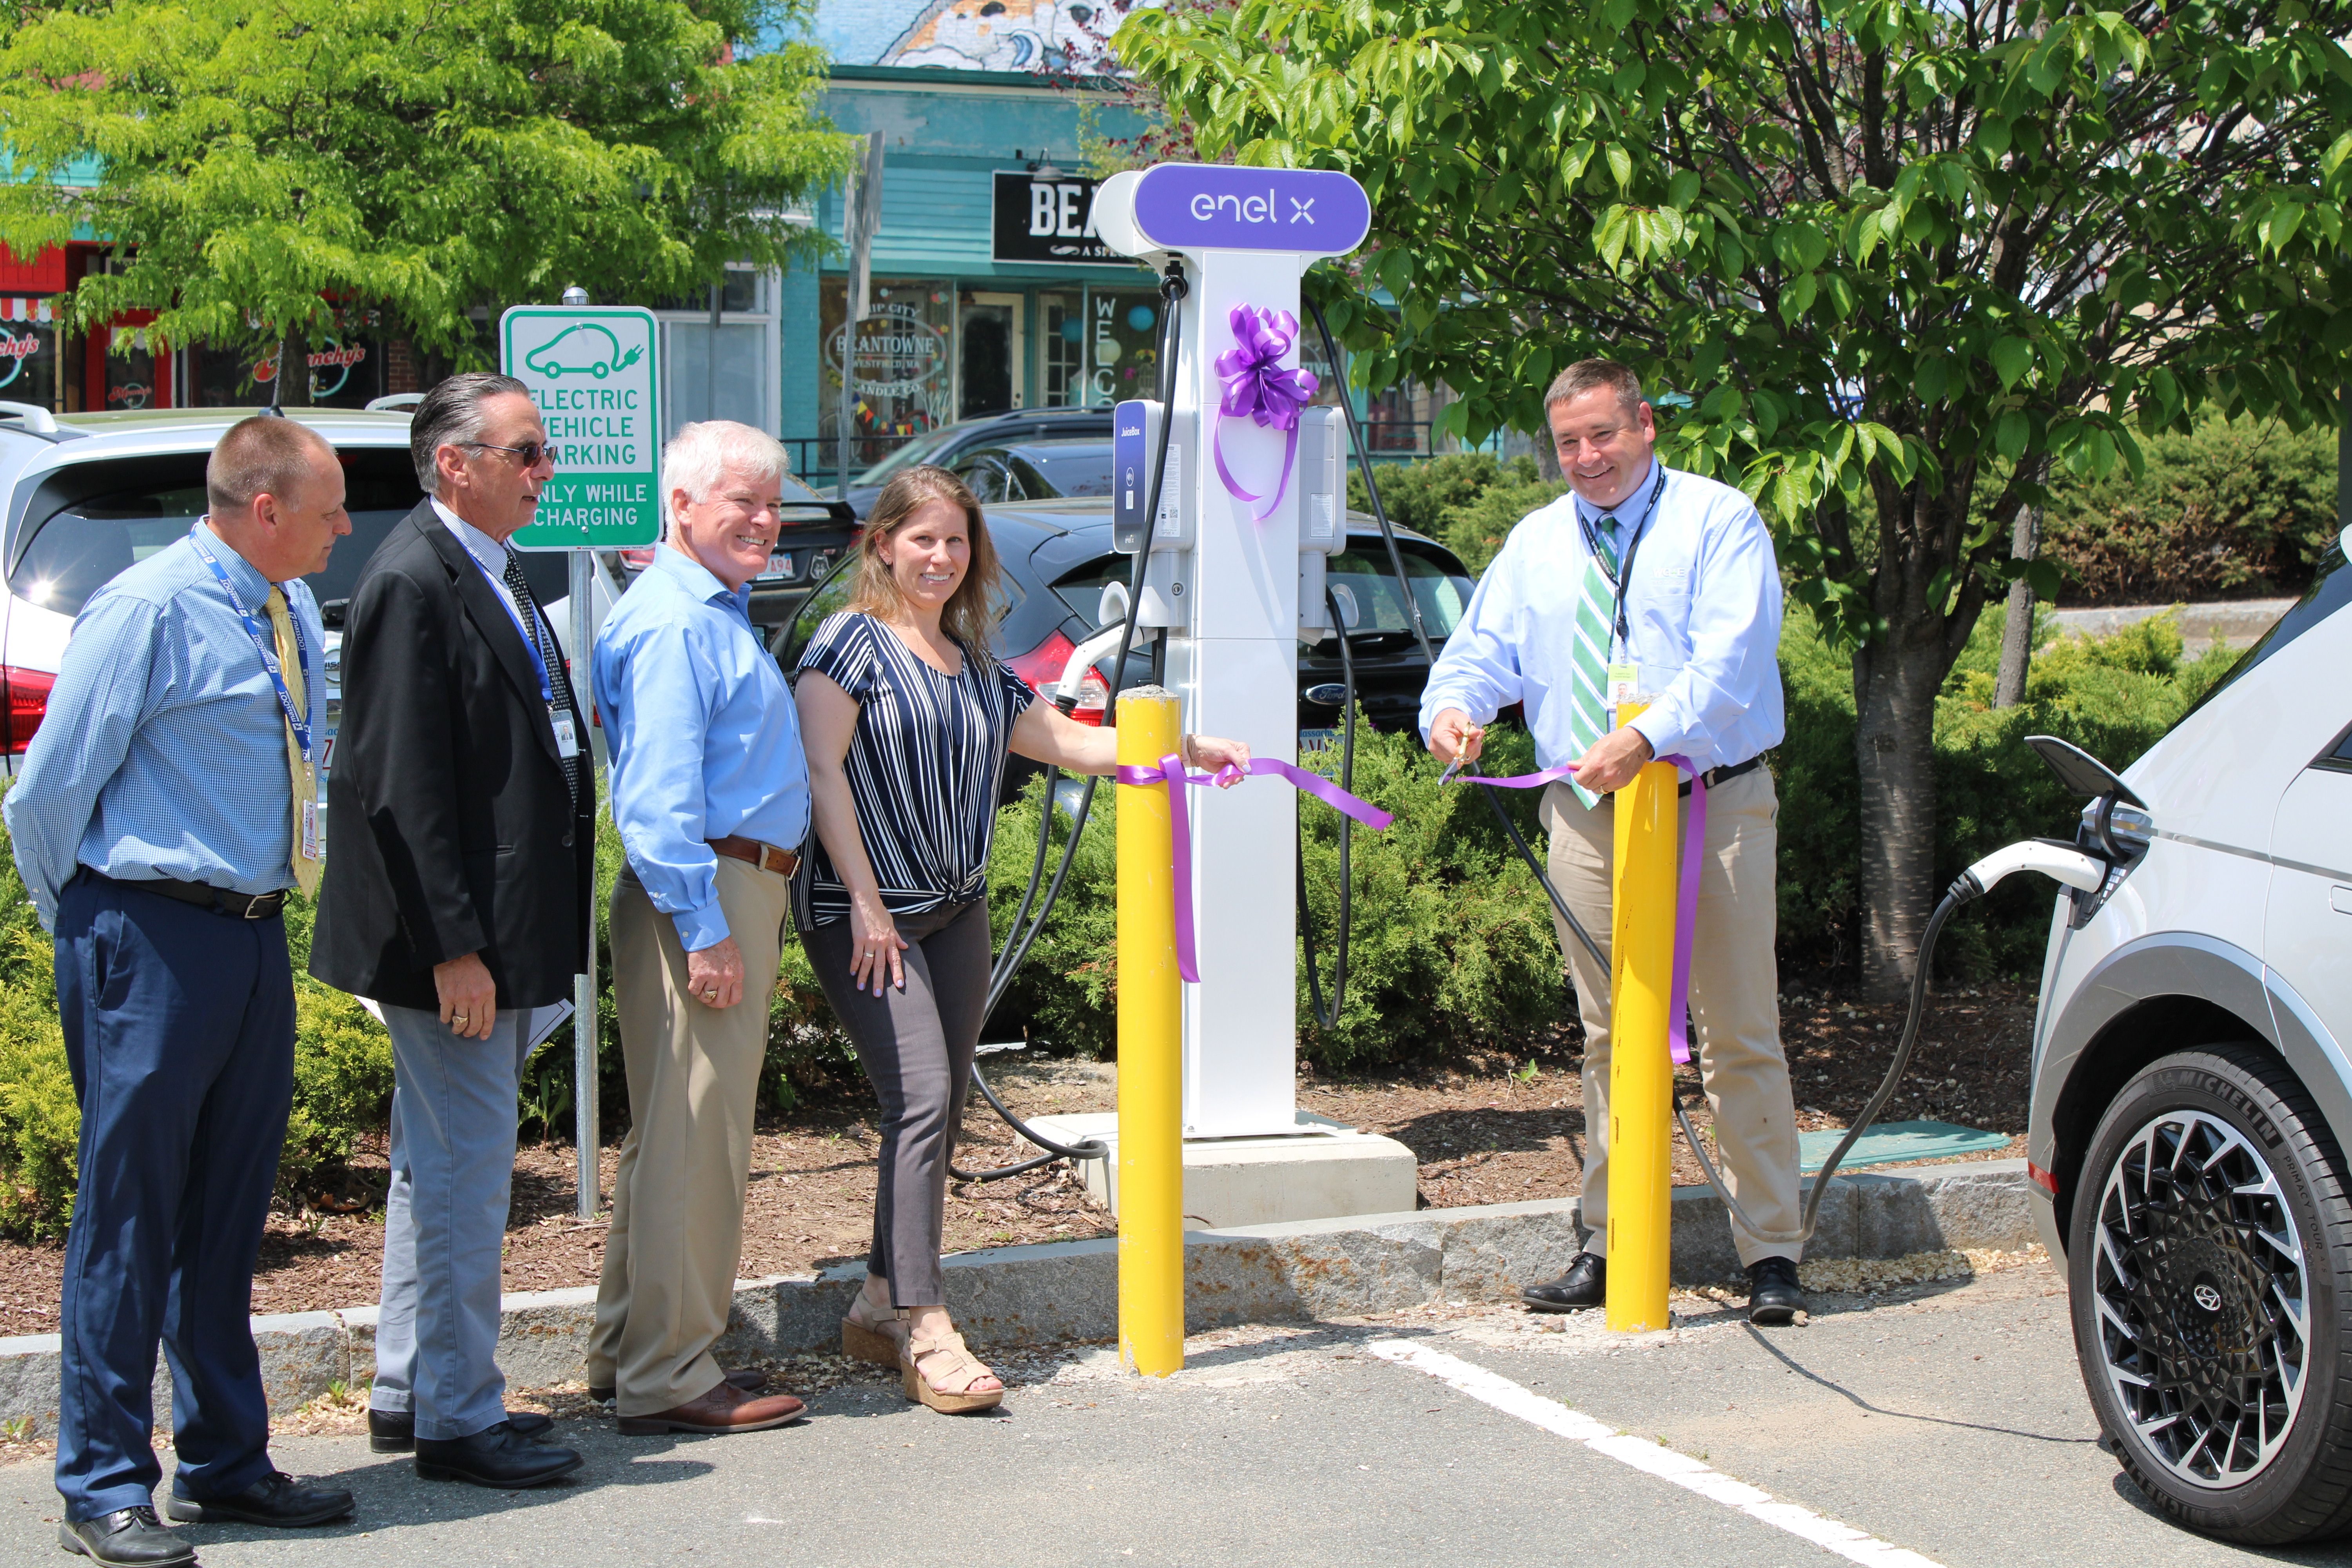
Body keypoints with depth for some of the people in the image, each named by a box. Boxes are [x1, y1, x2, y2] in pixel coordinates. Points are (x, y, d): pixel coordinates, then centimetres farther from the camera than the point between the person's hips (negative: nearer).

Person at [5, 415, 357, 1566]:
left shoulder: (293, 617, 11)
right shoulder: (148, 611, -12)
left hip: (257, 936, 8)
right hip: (151, 941, -8)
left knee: (230, 1213, 14)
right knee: (131, 1214, -3)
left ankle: (225, 1461, 24)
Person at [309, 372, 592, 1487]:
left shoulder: (495, 574, 14)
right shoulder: (413, 582, -16)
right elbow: (399, 788, -21)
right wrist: (453, 947, -23)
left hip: (498, 932, 10)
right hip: (451, 942, -10)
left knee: (438, 1163, 17)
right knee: (465, 1167, -3)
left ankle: (408, 1392, 28)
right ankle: (457, 1419, 6)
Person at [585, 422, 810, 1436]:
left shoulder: (720, 614, 20)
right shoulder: (674, 624, -14)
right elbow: (658, 796, -21)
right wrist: (704, 930, -24)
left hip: (742, 889, 11)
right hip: (703, 899, -11)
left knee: (682, 1133, 16)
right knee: (693, 1135, -7)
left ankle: (631, 1352, 25)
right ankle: (668, 1377, -2)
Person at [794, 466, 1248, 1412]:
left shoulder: (975, 667, 17)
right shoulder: (854, 642, -4)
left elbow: (1068, 743, 21)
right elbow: (821, 769, -11)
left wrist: (1188, 749, 9)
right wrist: (864, 898, -16)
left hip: (958, 912, 8)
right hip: (865, 914, -8)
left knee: (940, 1111, 7)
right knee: (921, 1098, -18)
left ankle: (880, 1308, 18)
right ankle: (926, 1333, -19)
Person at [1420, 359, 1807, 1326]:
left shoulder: (1717, 523, -2)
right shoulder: (1536, 544, 15)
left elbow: (1728, 661, -16)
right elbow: (1485, 648, 11)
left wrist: (1646, 738, -32)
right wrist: (1452, 704, -14)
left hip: (1710, 806, -4)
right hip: (1587, 816, 4)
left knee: (1740, 1036, -1)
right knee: (1609, 1037, 10)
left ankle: (1770, 1254, 4)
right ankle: (1608, 1246, 18)